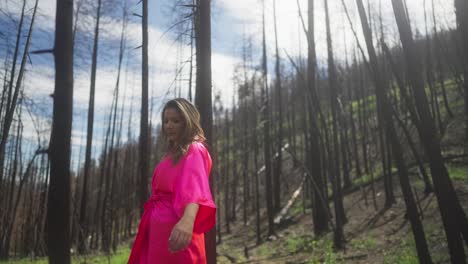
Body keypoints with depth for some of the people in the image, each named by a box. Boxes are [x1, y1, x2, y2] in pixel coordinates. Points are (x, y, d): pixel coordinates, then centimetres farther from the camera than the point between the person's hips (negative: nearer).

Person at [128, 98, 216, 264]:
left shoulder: (194, 150, -11)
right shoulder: (173, 153, 17)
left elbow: (195, 187, -31)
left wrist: (187, 220, -48)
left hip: (176, 229, -9)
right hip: (159, 228, 9)